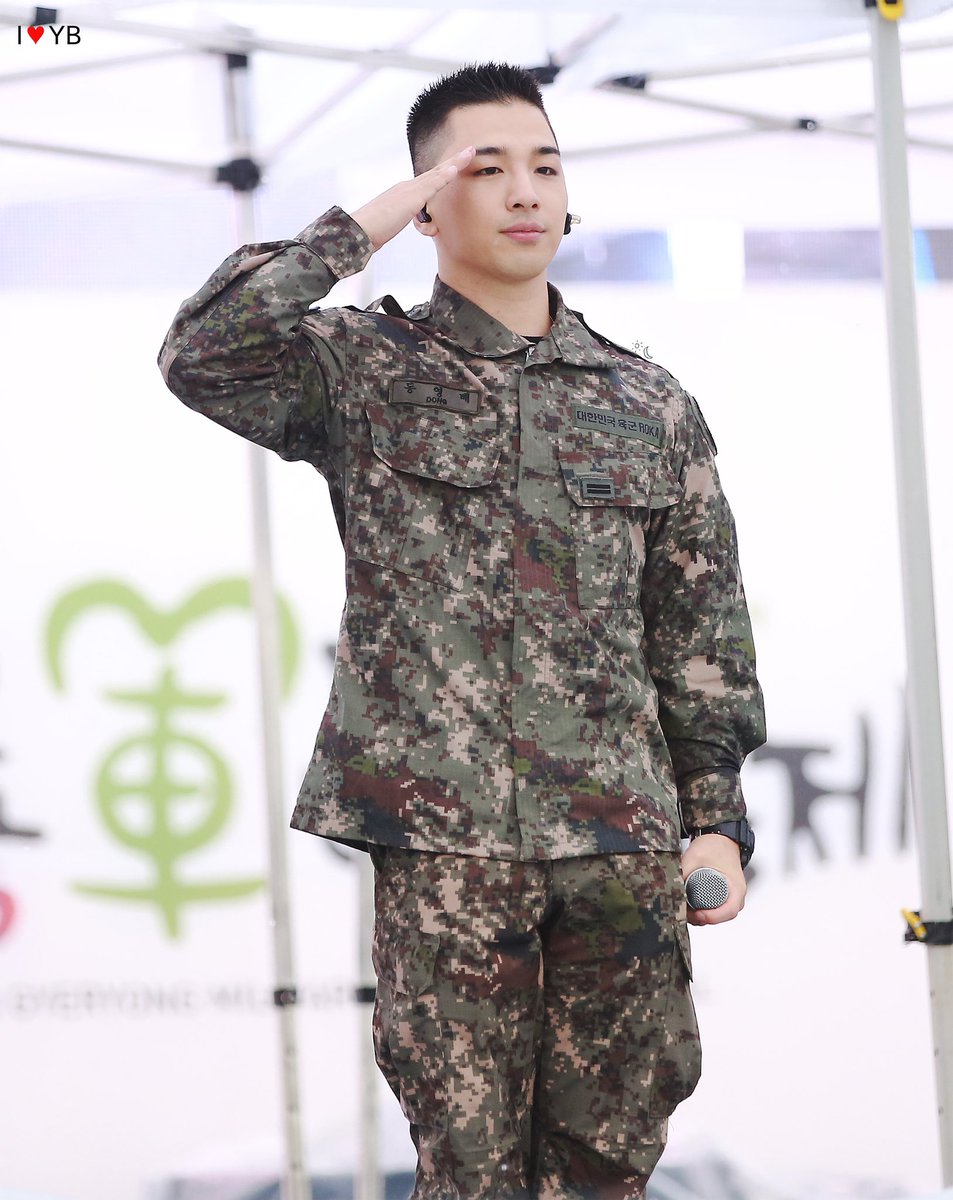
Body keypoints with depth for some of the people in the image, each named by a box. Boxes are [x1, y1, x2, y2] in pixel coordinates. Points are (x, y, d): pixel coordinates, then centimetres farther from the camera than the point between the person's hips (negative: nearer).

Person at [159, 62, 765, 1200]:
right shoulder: (362, 371, 4)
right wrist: (360, 230, -11)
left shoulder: (652, 408, 12)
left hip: (621, 831, 3)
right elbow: (200, 357, -15)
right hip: (443, 834, -3)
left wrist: (717, 817, 8)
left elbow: (702, 630, 13)